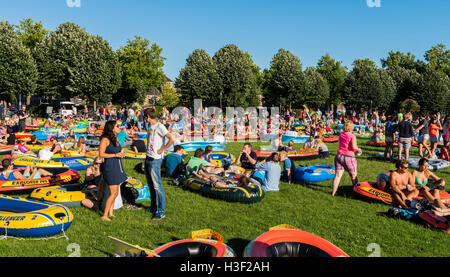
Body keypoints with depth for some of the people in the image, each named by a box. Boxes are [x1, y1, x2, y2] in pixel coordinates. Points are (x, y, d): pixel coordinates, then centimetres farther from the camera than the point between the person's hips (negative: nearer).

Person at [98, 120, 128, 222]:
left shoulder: (116, 139, 13)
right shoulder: (105, 139, -11)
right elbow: (101, 154, -15)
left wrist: (121, 154, 7)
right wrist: (115, 155, -18)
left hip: (117, 167, 8)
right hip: (110, 167, -8)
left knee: (115, 193, 12)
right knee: (113, 193, -8)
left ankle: (111, 212, 23)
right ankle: (105, 215, 1)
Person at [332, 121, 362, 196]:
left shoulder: (341, 134, 8)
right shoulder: (352, 136, -10)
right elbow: (354, 147, -21)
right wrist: (358, 150, -1)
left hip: (339, 155, 5)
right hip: (348, 157, -5)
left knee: (338, 175, 2)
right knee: (353, 174, 17)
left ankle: (333, 192, -3)